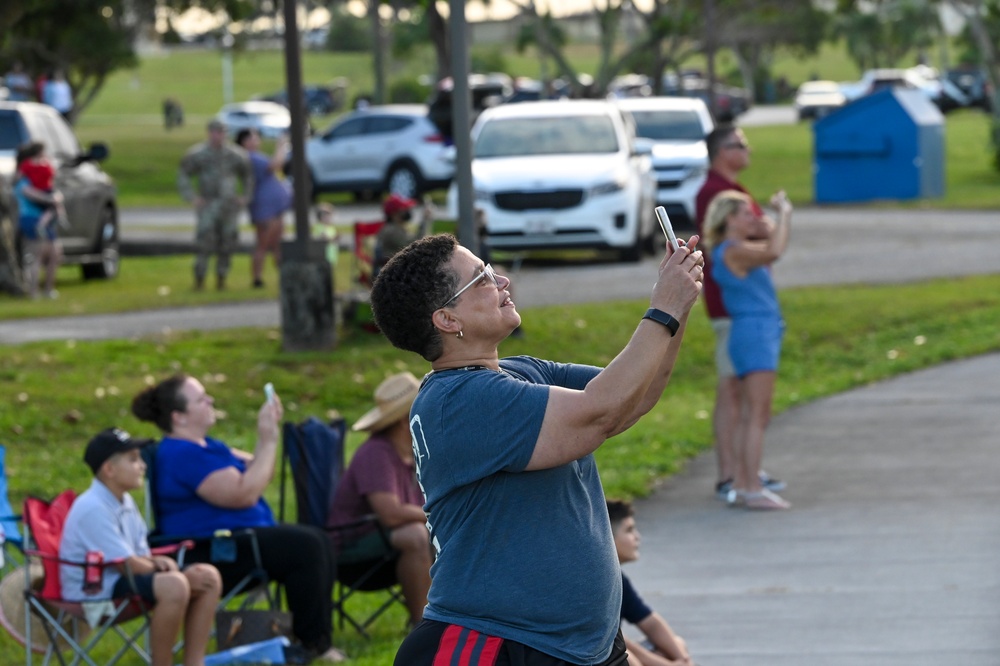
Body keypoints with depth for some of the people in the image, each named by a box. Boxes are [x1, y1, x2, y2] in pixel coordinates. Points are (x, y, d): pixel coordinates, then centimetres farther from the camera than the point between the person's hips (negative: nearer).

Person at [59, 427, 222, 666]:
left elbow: (141, 556, 12)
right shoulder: (93, 509, -19)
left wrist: (158, 562, -12)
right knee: (174, 585, -33)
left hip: (119, 578, 10)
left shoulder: (125, 503, 13)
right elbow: (126, 565, -20)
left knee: (209, 576, -1)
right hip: (94, 591, -10)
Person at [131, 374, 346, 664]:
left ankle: (317, 638, 0)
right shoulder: (182, 455, -18)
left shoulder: (205, 445, 17)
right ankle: (312, 642, -13)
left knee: (319, 540, 1)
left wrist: (268, 432, 4)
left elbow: (256, 473, 19)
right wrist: (267, 441, -18)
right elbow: (244, 493, -23)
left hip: (239, 539, 11)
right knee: (305, 547, -21)